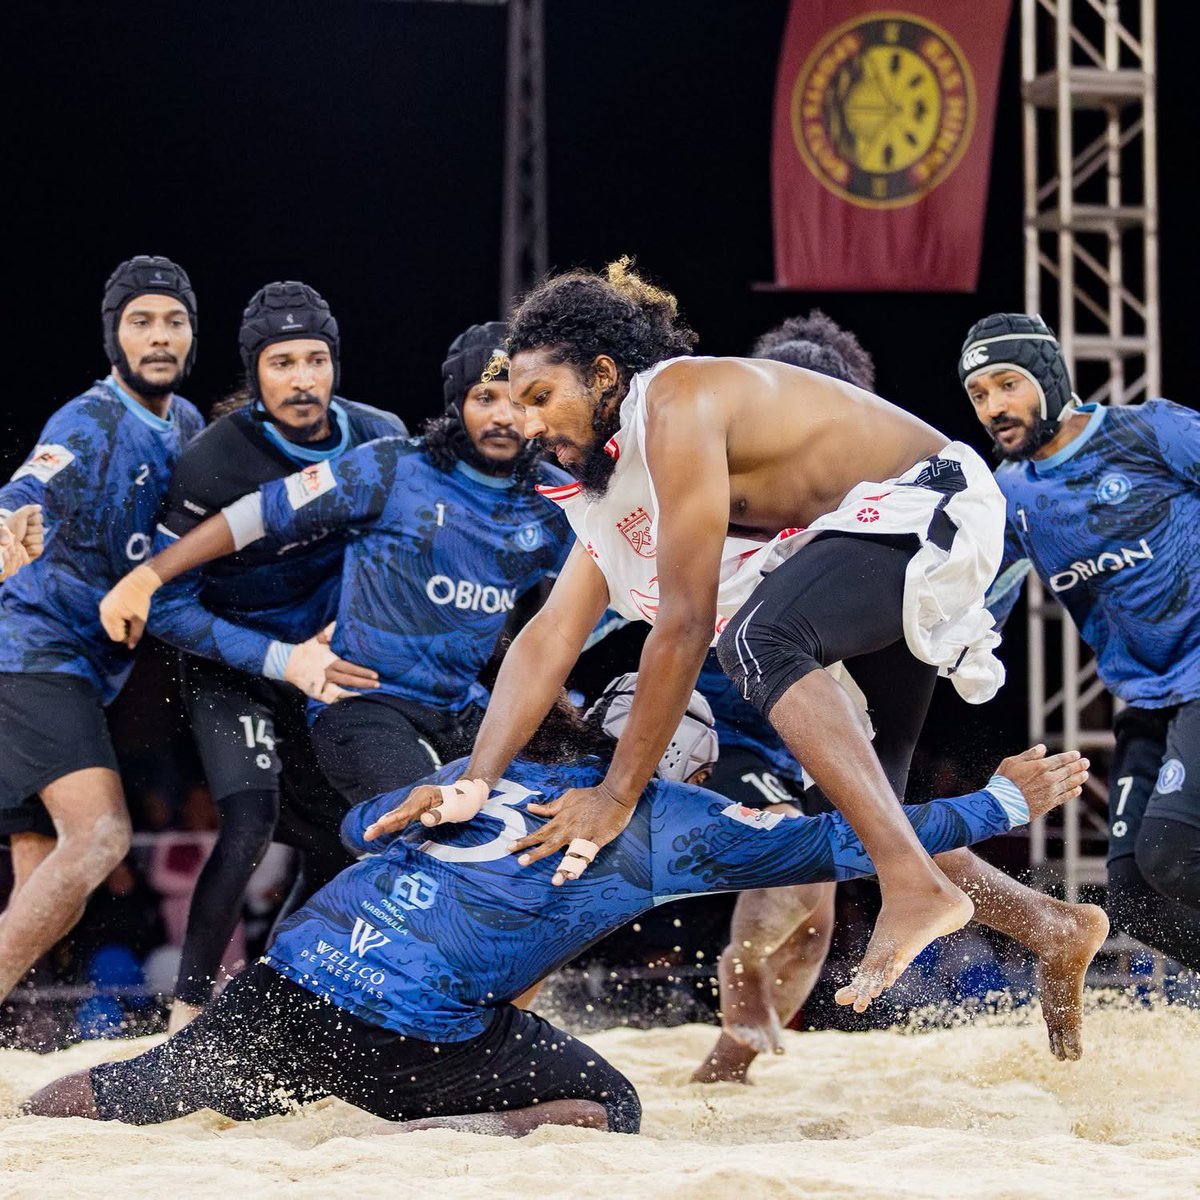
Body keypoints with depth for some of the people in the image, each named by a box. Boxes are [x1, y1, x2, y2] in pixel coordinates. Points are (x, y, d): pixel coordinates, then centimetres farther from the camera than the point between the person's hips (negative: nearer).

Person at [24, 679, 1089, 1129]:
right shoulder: (669, 818, 9)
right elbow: (837, 843, 10)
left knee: (143, 1090, 25)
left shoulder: (488, 769, 23)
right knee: (606, 1105, 10)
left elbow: (363, 823, 35)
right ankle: (439, 1140, -15)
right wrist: (1004, 801, 18)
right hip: (418, 1033, -6)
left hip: (296, 974, 6)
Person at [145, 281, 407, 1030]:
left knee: (337, 845, 7)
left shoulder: (382, 439, -12)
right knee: (251, 822, -24)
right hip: (230, 665, -5)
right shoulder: (215, 461, -25)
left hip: (326, 664, 5)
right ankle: (188, 1018, -18)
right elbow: (165, 602, -23)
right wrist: (280, 660, -29)